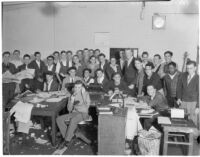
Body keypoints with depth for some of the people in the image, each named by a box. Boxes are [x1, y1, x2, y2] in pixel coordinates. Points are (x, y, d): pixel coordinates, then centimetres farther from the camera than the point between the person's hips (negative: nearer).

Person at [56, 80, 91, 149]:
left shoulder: (86, 94, -2)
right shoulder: (72, 95, 11)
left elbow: (87, 105, -18)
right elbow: (69, 109, 7)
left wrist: (83, 94, -20)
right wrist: (72, 100, -9)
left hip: (83, 113, -5)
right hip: (73, 113, 5)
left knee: (73, 120, -36)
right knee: (59, 119, -15)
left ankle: (67, 140, -24)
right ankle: (70, 135, -13)